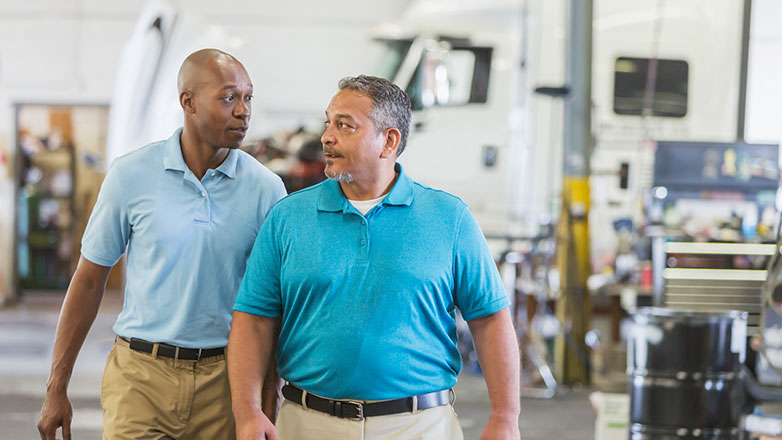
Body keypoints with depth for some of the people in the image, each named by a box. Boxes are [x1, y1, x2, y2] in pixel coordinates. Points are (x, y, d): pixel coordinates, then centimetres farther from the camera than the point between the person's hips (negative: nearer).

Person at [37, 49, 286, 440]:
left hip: (224, 381, 1)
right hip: (141, 377, -1)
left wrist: (270, 393, -1)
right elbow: (89, 280, 4)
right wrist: (56, 388, 4)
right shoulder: (131, 176, -2)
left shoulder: (266, 188, 0)